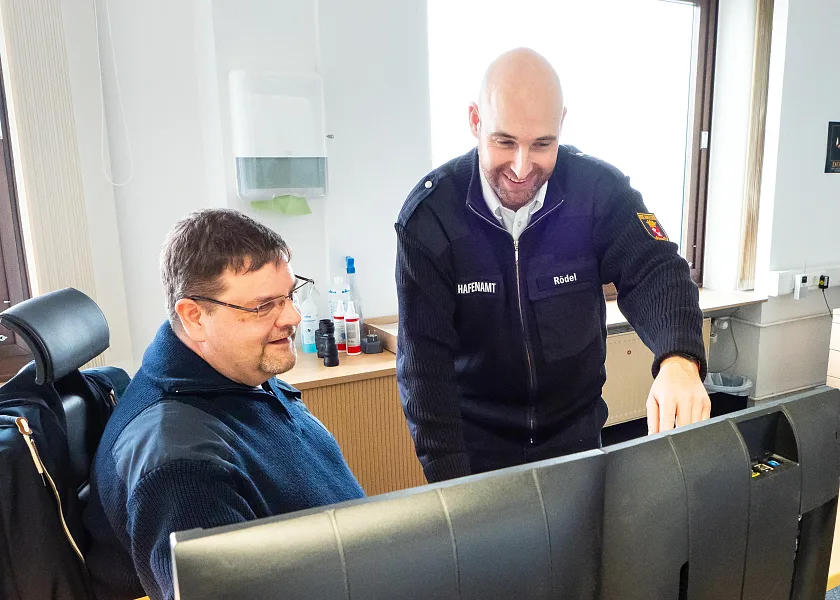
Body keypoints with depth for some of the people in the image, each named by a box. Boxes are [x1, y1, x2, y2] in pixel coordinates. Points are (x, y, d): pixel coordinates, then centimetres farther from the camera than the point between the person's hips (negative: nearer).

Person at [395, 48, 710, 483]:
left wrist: (680, 359, -42)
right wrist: (448, 479, -24)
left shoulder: (599, 189, -14)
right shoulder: (429, 213, -19)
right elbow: (424, 358, -20)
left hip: (575, 431, 3)